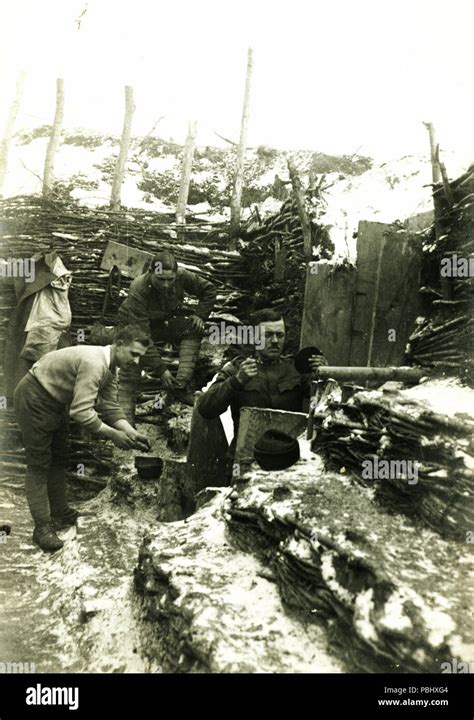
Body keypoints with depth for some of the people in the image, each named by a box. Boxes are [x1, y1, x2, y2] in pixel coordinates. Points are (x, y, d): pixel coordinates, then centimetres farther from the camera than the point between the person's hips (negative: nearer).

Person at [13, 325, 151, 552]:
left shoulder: (109, 366, -1)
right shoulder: (94, 363, -32)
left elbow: (110, 406, -1)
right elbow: (81, 412, -37)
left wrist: (132, 433, -12)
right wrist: (113, 435, -28)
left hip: (55, 402, 10)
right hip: (34, 399, -10)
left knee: (59, 459, 16)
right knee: (39, 465, -4)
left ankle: (60, 513, 28)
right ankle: (42, 527, 4)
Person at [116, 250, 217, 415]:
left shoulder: (182, 276, -26)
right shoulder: (138, 290, -37)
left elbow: (209, 289, -4)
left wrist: (200, 316, -18)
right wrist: (161, 369, -37)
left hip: (164, 321, 4)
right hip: (133, 324, -4)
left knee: (193, 329, -22)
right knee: (130, 369, -19)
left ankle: (181, 384, -27)